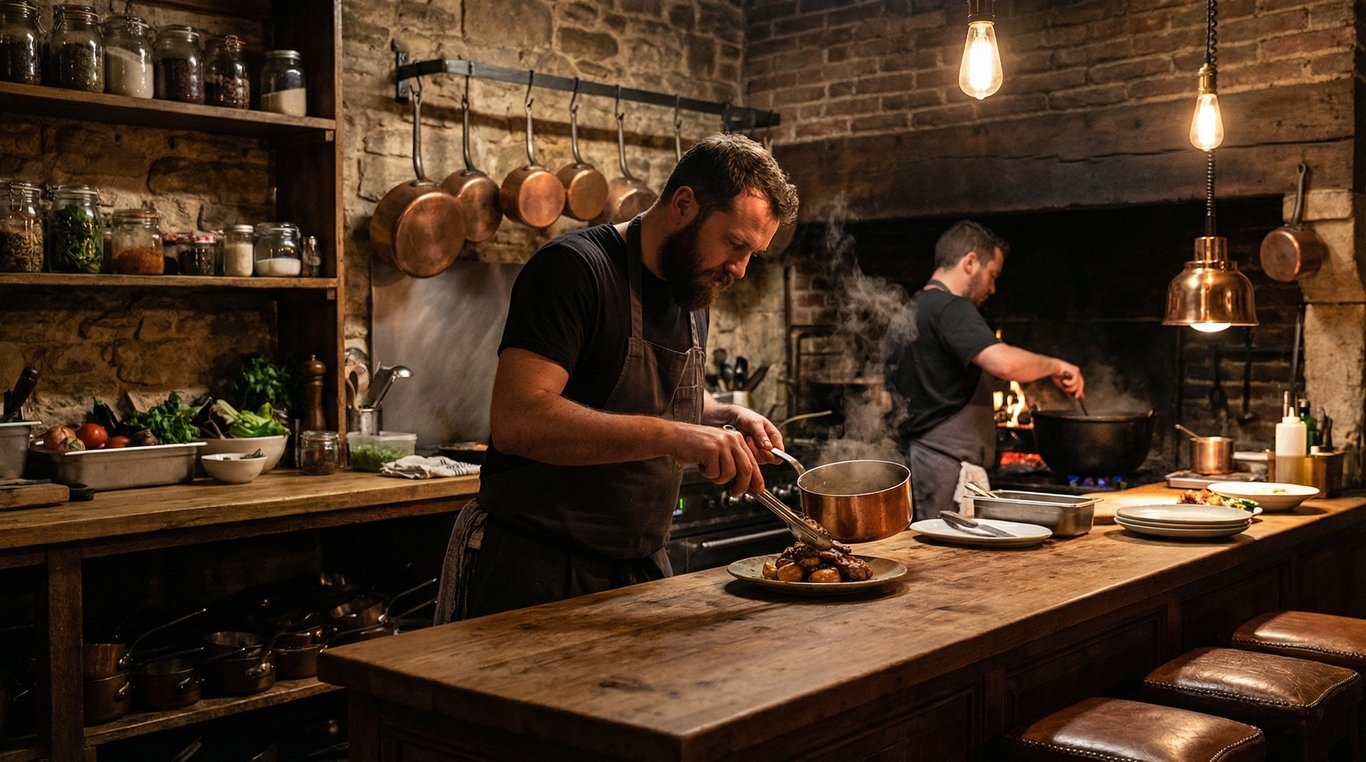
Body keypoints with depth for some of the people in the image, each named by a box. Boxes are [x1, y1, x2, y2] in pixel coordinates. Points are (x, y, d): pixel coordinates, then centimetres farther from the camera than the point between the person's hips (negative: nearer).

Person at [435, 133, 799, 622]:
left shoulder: (692, 296, 9)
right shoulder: (574, 268, -17)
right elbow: (515, 420, -29)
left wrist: (726, 418, 4)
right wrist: (669, 434, -36)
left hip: (639, 569, 8)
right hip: (533, 568, -7)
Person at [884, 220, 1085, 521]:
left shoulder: (905, 314, 18)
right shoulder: (951, 309, -12)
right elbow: (1004, 363, -28)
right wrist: (1055, 366, -11)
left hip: (912, 460, 10)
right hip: (948, 470, -10)